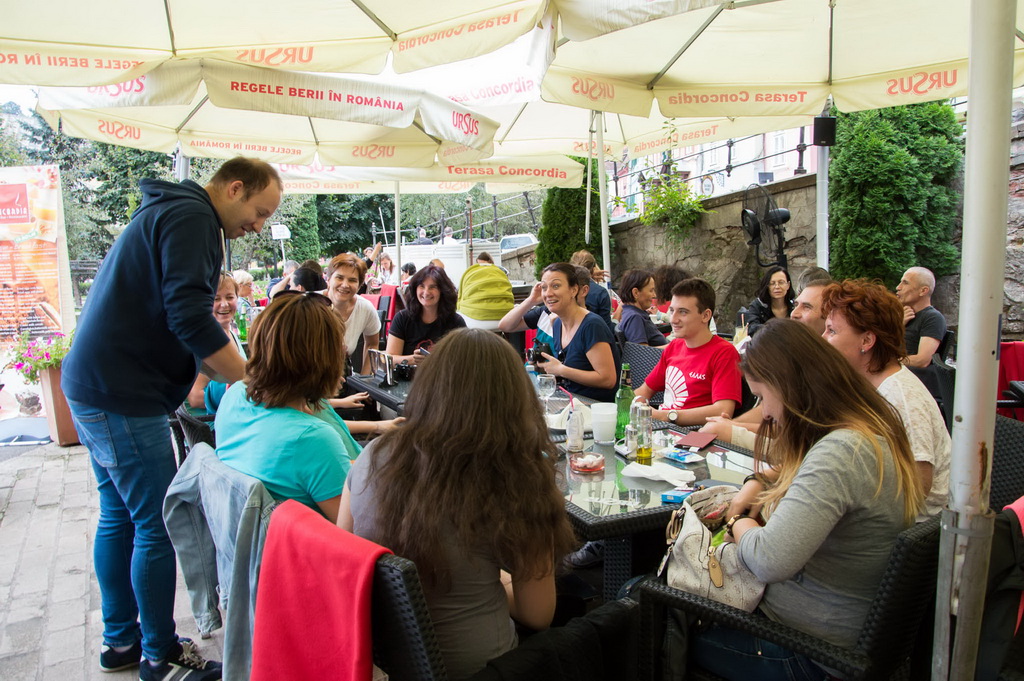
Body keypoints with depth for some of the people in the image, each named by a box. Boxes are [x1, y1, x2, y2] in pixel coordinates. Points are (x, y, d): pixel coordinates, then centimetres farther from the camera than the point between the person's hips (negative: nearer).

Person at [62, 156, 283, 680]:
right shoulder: (191, 217, -14)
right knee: (157, 528, -1)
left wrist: (241, 376, 12)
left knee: (118, 517, 17)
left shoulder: (168, 213, 19)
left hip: (93, 387, 11)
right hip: (123, 398, -11)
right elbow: (190, 318, -26)